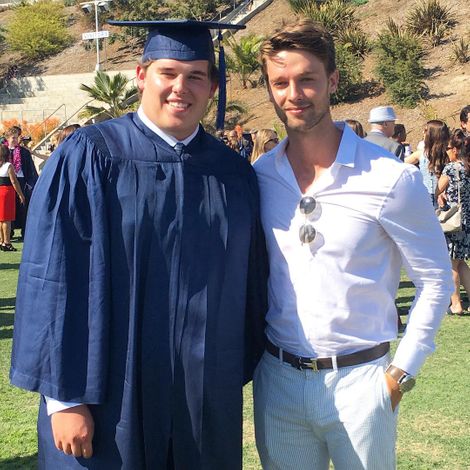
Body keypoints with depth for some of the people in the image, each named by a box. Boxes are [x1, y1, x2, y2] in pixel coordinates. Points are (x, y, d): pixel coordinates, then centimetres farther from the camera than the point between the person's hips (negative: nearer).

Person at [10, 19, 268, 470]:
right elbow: (54, 279, -10)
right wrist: (64, 397, -12)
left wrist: (240, 373, 8)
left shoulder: (234, 173, 4)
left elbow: (249, 283, 9)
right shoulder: (88, 156, -8)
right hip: (109, 398, -3)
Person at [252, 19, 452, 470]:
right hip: (276, 379, 3)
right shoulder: (257, 177, -1)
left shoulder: (391, 179, -12)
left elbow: (435, 281, -3)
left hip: (359, 381, -3)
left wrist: (402, 371, -6)